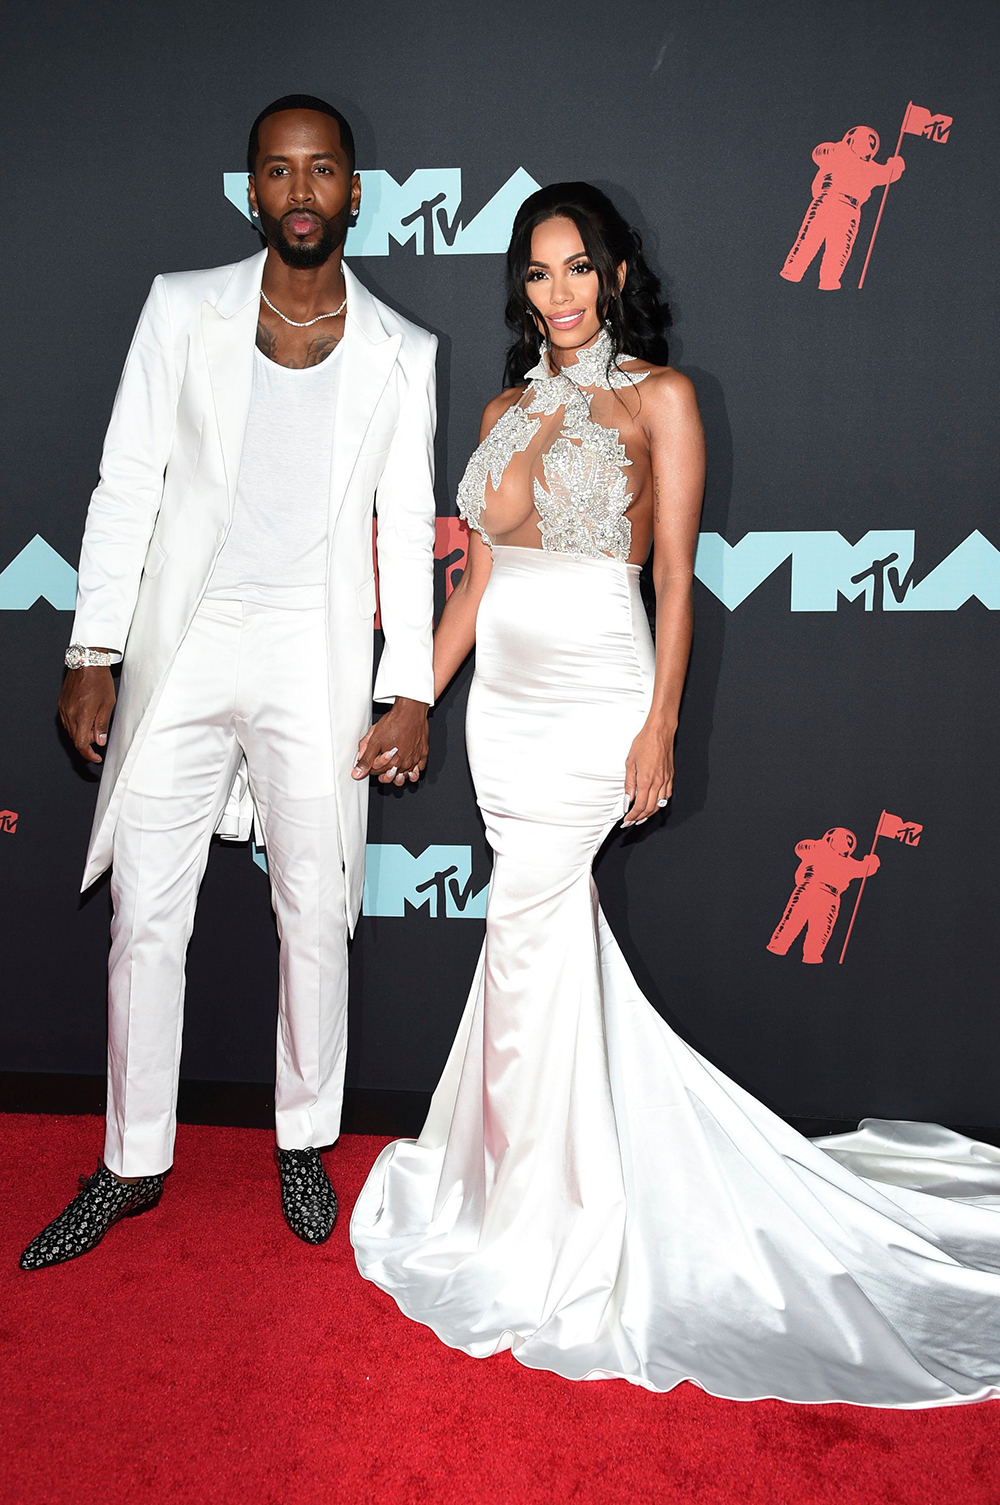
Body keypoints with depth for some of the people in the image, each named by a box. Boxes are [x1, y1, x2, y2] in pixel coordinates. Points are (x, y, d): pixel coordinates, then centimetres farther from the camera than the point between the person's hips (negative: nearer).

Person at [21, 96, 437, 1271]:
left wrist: (411, 691, -2)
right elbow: (127, 486, 1)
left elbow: (407, 529, 5)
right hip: (180, 648, 1)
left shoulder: (400, 354, 5)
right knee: (145, 918, 6)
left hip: (315, 658, 0)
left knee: (314, 917, 7)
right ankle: (133, 1164, 24)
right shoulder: (183, 308, 3)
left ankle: (304, 1142, 29)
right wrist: (94, 656, -4)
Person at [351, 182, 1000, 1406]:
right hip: (503, 696, 6)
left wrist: (661, 727, -12)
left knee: (525, 947, -6)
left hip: (593, 700, -5)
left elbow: (674, 575, -5)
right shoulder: (507, 408, 15)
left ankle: (530, 1226, 12)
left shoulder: (658, 397, 0)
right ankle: (579, 1192, 28)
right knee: (558, 934, 11)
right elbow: (480, 572, 15)